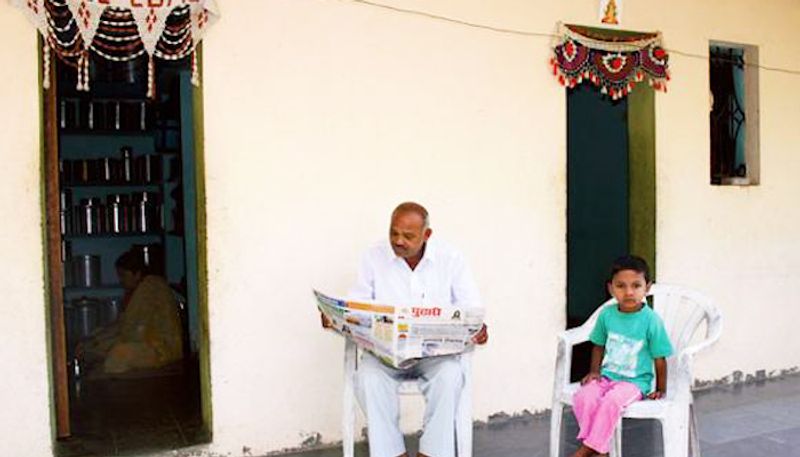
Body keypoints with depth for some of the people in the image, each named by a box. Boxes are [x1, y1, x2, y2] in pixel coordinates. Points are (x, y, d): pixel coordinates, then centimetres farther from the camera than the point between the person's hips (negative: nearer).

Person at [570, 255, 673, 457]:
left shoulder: (651, 320, -12)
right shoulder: (607, 314, 0)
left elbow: (659, 358, -4)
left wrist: (660, 390, 2)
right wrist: (594, 371, 5)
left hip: (635, 382, -4)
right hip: (606, 376, 4)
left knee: (612, 401, -33)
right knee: (583, 396, -25)